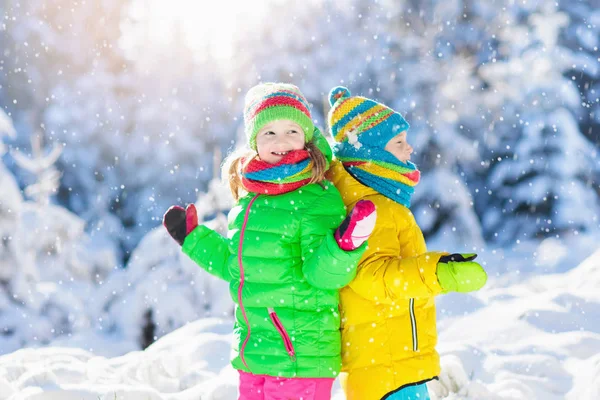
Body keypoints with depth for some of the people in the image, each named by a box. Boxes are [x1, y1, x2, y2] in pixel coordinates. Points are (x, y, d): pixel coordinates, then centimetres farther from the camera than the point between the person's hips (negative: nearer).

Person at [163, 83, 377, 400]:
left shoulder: (318, 199, -11)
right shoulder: (248, 198, 9)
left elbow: (321, 273, -18)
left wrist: (344, 244, -36)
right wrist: (191, 237, 25)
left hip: (300, 357, -7)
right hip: (252, 354, 7)